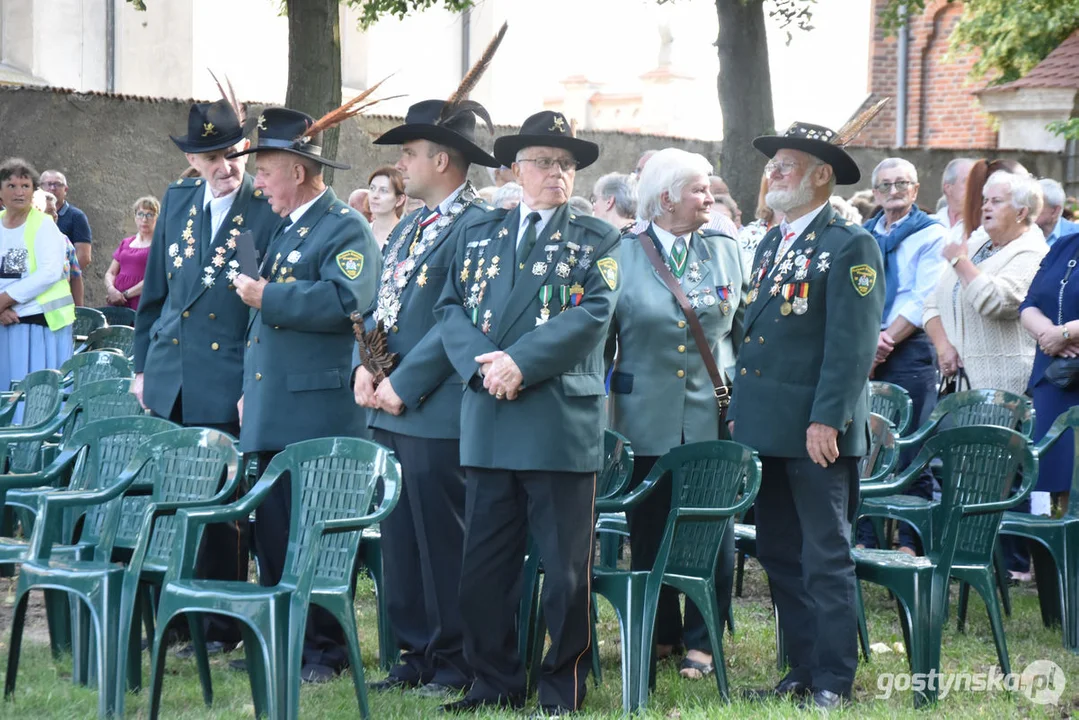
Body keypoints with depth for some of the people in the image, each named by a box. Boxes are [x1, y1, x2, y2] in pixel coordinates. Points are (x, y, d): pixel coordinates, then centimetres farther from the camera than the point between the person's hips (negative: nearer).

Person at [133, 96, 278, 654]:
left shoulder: (269, 211, -7)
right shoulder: (177, 201, 9)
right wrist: (142, 365, 14)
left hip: (226, 384, -5)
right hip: (169, 378, 5)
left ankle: (222, 625, 11)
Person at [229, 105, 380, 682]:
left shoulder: (346, 229, -7)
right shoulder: (285, 231, 22)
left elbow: (345, 301, -24)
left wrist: (265, 297, -18)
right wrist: (249, 391, 25)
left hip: (318, 412, -9)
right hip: (271, 412, 9)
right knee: (271, 527, 10)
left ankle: (325, 650, 1)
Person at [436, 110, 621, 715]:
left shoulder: (596, 240, 5)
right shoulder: (479, 234, 16)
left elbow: (592, 315, -8)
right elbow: (452, 309, 8)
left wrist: (520, 363, -17)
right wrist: (481, 365, -11)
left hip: (563, 422, -3)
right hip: (489, 426, 3)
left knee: (568, 571, 1)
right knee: (484, 567, 6)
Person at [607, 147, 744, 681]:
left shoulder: (724, 252, 8)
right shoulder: (620, 255, 1)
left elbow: (747, 329, 13)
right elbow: (601, 338, 4)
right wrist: (597, 411, 1)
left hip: (714, 418, 1)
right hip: (646, 418, -1)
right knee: (649, 532, 5)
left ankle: (700, 641, 11)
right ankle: (657, 634, 20)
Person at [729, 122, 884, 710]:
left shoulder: (850, 246, -9)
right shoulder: (770, 244, 17)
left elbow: (853, 344, -15)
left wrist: (827, 419, -20)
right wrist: (740, 411, 15)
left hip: (817, 431, -8)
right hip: (765, 428, 8)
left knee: (825, 559, -3)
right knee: (779, 556, 11)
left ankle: (833, 682, 3)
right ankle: (802, 670, 20)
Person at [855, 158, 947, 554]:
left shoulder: (930, 235, 1)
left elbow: (923, 299, -8)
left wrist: (885, 341, -12)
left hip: (909, 349, -5)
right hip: (863, 353, 5)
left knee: (911, 450, -6)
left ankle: (910, 541, -3)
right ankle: (865, 536, 11)